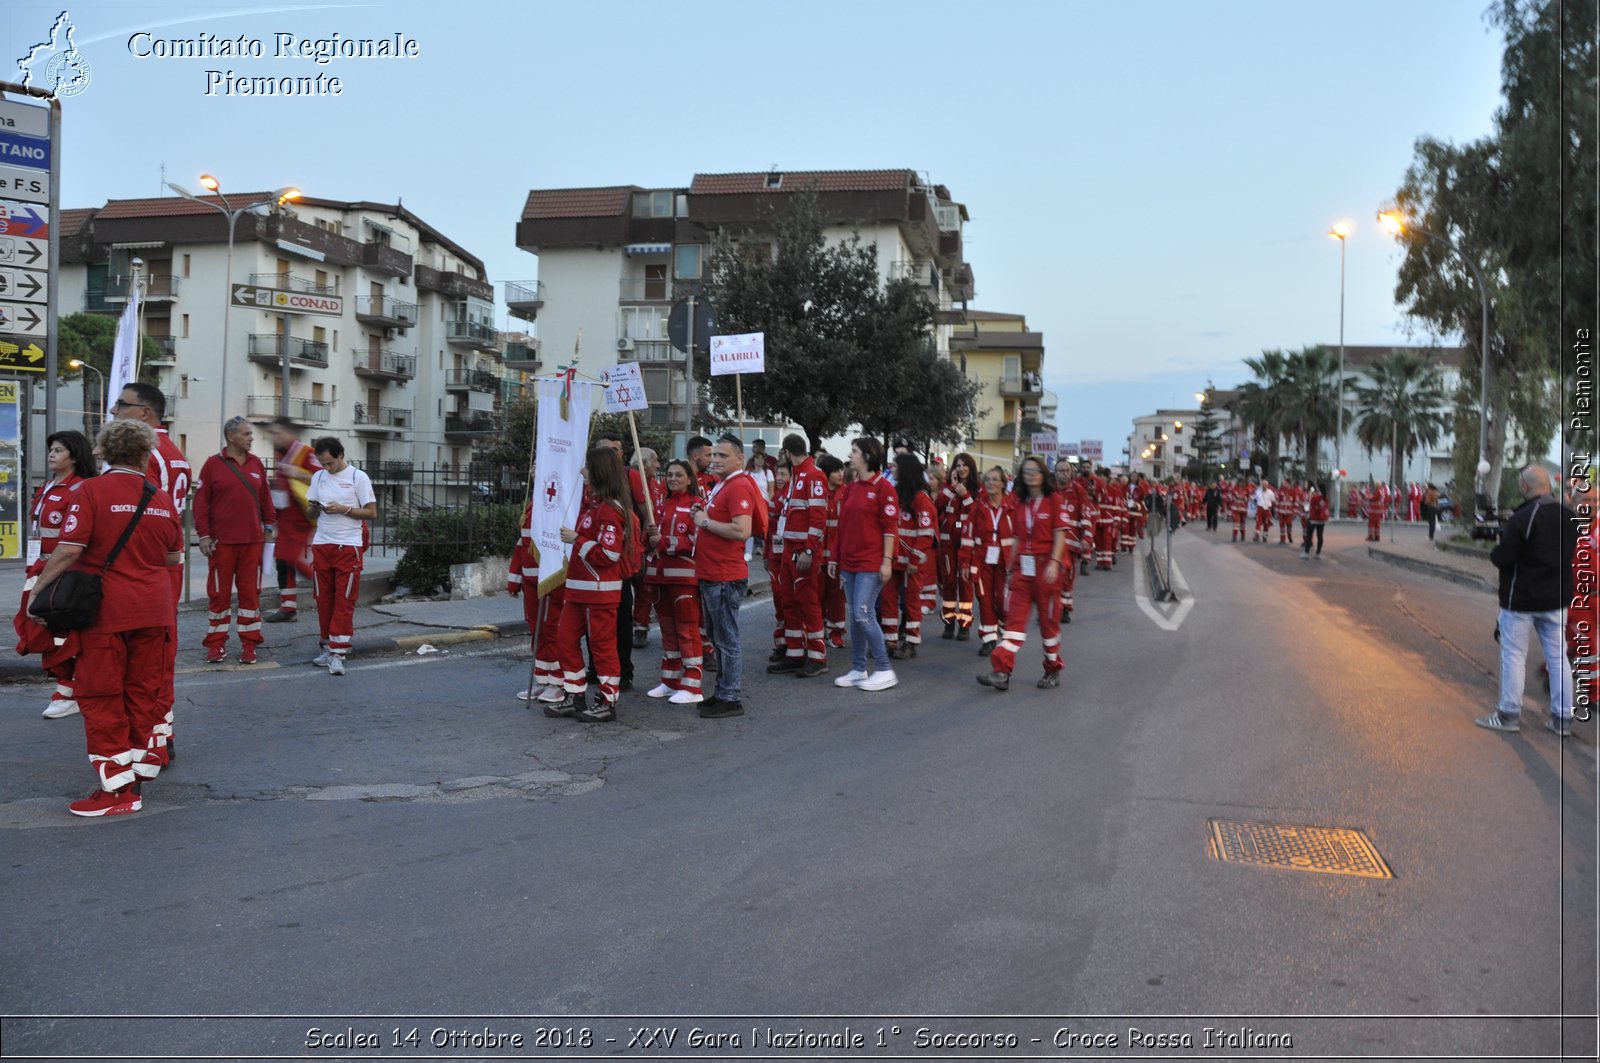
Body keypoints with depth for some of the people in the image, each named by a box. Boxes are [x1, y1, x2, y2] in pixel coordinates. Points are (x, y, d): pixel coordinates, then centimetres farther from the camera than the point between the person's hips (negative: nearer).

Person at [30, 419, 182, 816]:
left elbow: (70, 550, -15)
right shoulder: (162, 498, 5)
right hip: (153, 611, 4)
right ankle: (144, 765, 23)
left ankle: (117, 787, 4)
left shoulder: (90, 491, -8)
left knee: (102, 697, 3)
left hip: (106, 611, -4)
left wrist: (39, 588, -4)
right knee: (146, 691, 14)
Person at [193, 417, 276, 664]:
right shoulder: (213, 464, -2)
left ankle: (248, 644, 13)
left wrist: (268, 527, 8)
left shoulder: (256, 463, 8)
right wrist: (204, 535, -7)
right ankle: (217, 644, 14)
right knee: (219, 592, 5)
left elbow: (265, 497, 13)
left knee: (250, 591, 5)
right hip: (222, 541, -3)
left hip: (252, 541, 3)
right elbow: (201, 501, -3)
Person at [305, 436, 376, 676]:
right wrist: (315, 509, -4)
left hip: (348, 547, -5)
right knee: (323, 600, 8)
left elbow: (372, 513, -4)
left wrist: (344, 509, -15)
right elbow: (312, 513, 19)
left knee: (344, 601, -6)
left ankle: (337, 654, -7)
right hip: (321, 545, 5)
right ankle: (328, 647, 17)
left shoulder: (358, 477, -3)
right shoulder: (318, 477, 12)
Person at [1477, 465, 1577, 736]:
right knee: (1557, 656, 11)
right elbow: (1569, 553, 14)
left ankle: (1509, 714, 10)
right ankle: (1562, 718, 16)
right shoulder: (1568, 516, 1)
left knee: (1514, 655, 4)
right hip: (1556, 598, 6)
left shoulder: (1521, 519, -21)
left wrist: (1496, 549, 1)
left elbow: (1502, 559, -20)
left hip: (1521, 599, -6)